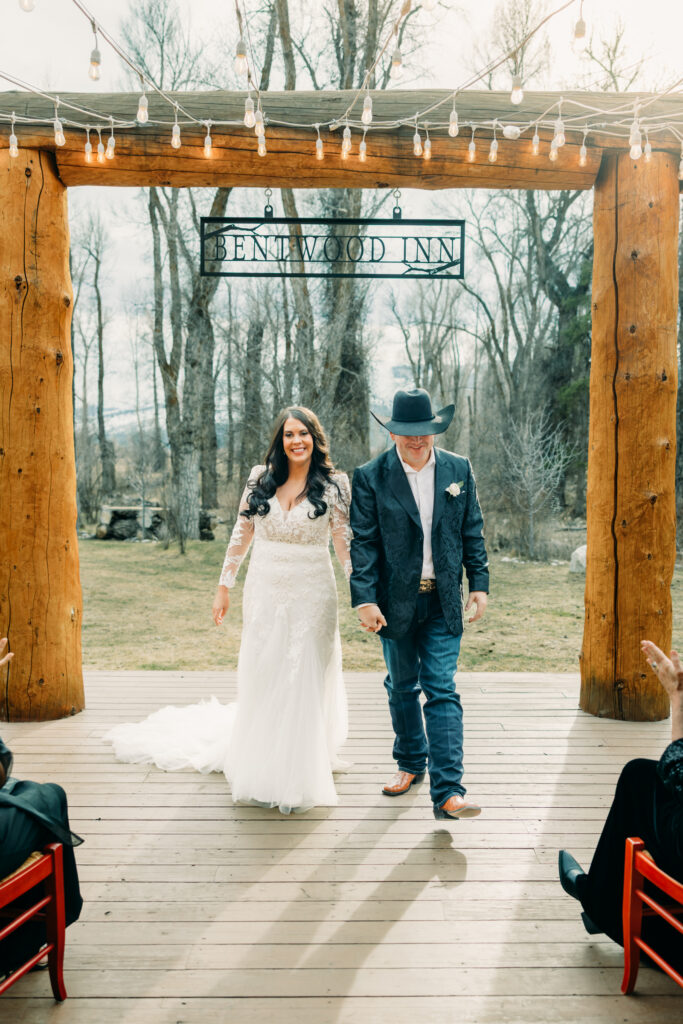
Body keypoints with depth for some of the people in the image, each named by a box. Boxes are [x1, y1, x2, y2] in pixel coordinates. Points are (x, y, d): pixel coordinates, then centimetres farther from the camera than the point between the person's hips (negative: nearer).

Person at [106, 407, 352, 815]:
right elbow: (242, 534, 9)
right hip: (264, 592, 2)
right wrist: (225, 586, 10)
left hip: (312, 596, -2)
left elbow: (346, 543, -3)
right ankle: (260, 766, 29)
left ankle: (302, 772, 21)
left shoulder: (334, 485, -4)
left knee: (306, 681, 4)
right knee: (260, 677, 9)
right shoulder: (260, 479, 3)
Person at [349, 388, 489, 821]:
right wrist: (364, 599, -13)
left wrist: (479, 584, 4)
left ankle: (448, 792, 0)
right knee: (402, 687, 15)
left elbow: (473, 532, 8)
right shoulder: (370, 477, -5)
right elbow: (363, 543, -7)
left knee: (442, 691, -3)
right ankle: (411, 763, 36)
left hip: (443, 603, 0)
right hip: (395, 601, 0)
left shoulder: (459, 470, 2)